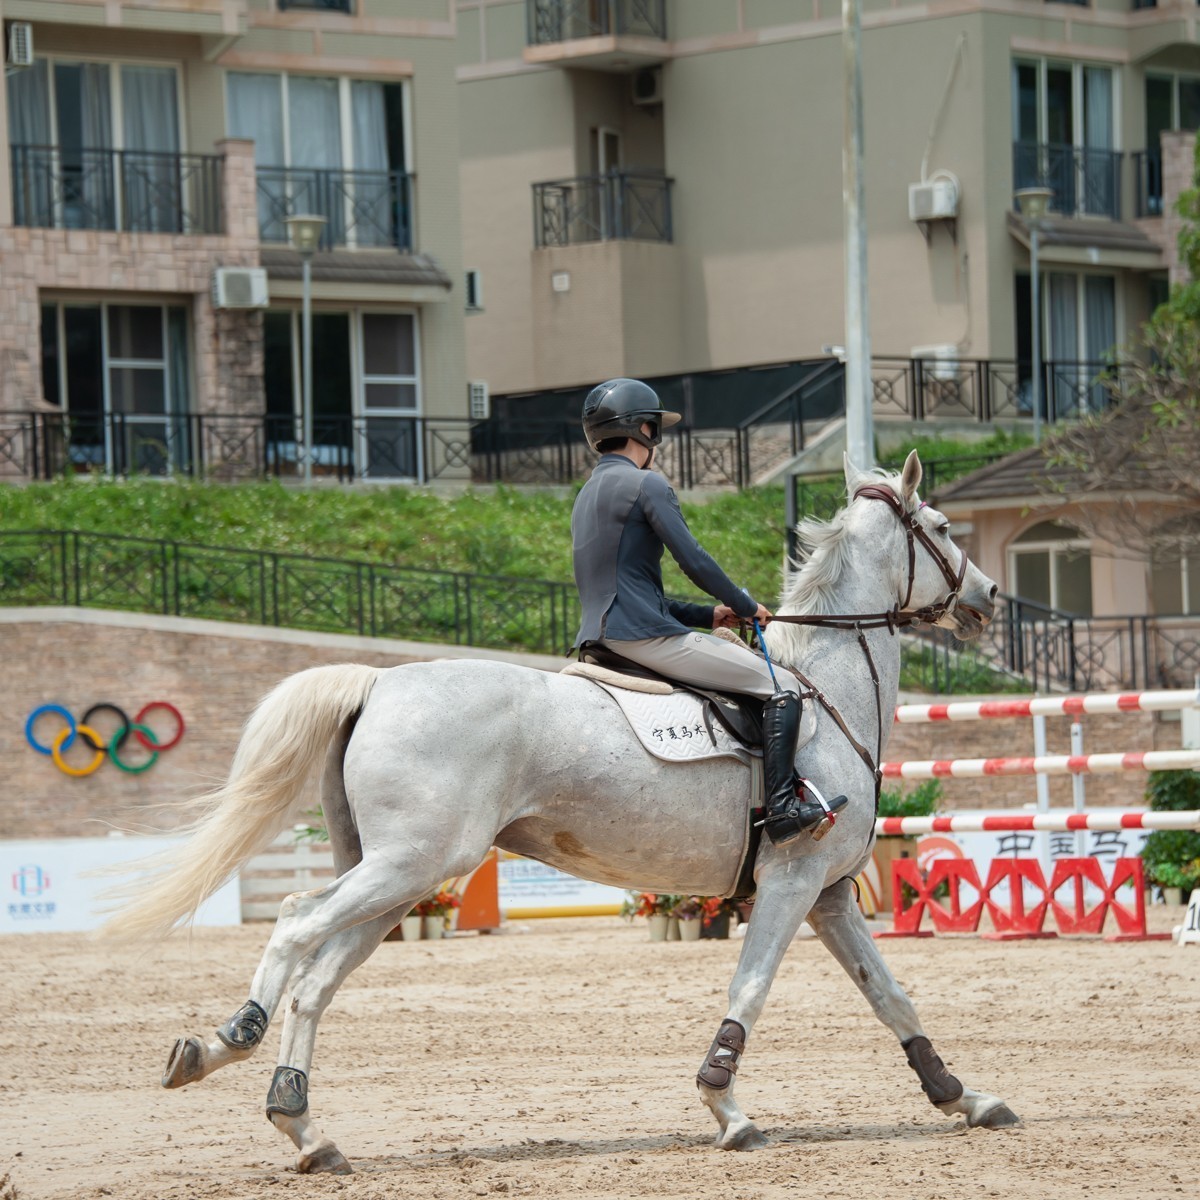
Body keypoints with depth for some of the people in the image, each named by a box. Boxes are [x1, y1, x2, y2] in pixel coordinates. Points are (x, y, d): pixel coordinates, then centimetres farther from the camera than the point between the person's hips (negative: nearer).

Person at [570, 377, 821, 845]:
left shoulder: (588, 495, 21)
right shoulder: (646, 484, -8)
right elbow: (694, 561, -13)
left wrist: (708, 615, 21)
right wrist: (746, 606, 2)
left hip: (598, 637, 10)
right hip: (645, 637, -10)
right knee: (782, 687, -6)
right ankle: (782, 807, -17)